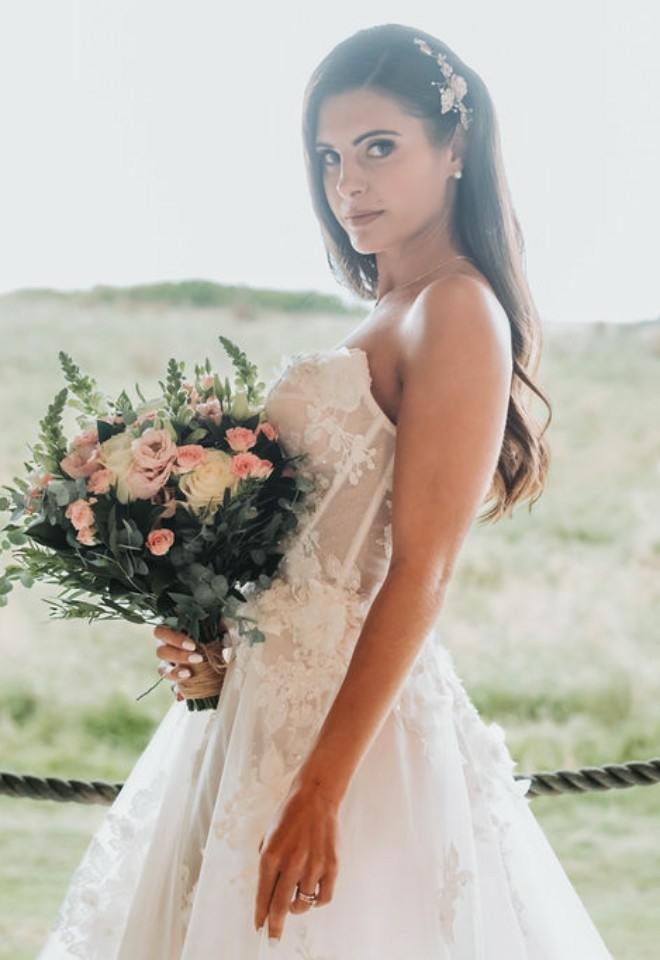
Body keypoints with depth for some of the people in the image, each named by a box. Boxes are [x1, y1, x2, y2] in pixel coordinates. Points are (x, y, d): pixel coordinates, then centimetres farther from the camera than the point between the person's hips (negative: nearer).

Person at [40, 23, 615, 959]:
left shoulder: (457, 312, -12)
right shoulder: (382, 320, 14)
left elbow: (420, 572, -19)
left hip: (356, 710, -9)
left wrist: (323, 789, -22)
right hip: (270, 700, 9)